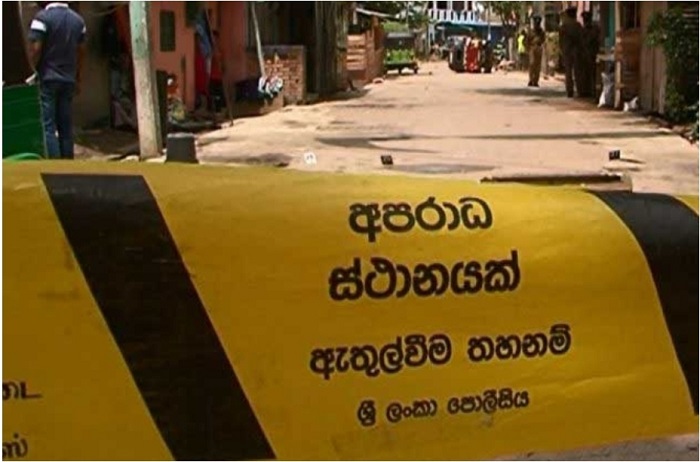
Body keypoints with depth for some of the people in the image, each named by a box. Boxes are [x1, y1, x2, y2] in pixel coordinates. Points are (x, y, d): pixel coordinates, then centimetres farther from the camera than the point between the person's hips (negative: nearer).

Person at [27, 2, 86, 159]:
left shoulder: (42, 18, -11)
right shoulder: (78, 20, 8)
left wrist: (34, 69, -1)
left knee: (48, 126, -4)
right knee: (66, 126, 10)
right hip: (68, 80, 6)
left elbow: (35, 49, -16)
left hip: (47, 79, -5)